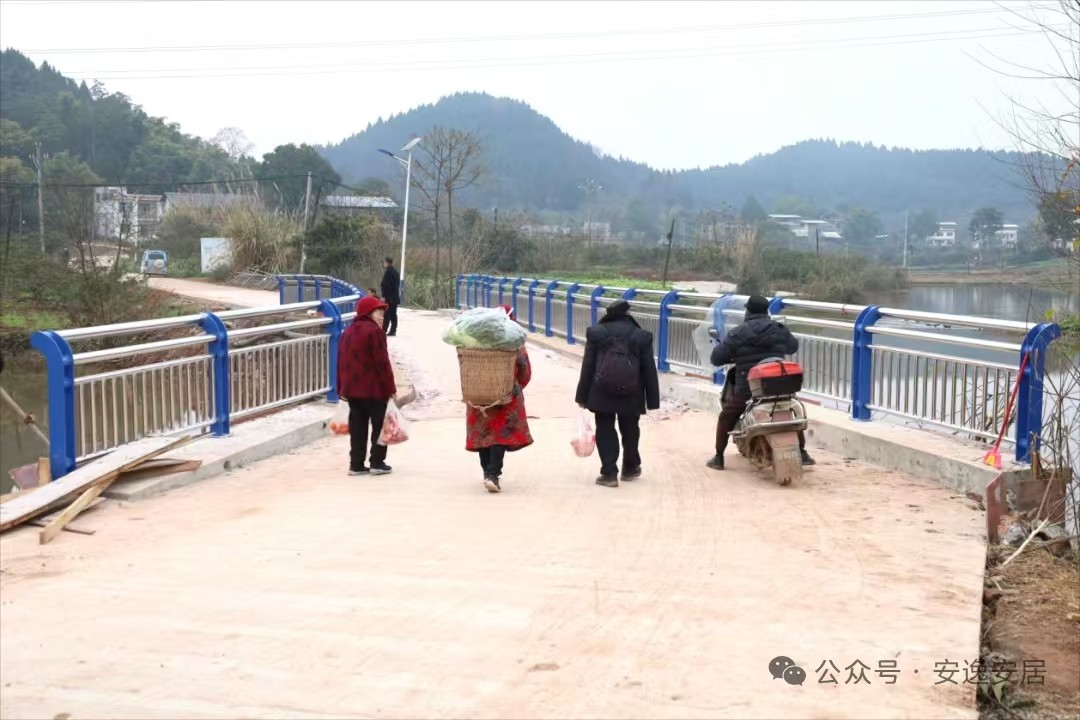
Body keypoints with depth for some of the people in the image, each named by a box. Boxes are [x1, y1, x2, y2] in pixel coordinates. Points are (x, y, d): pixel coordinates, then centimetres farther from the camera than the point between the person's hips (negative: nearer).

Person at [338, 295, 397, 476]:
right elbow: (382, 363, -17)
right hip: (373, 388, -8)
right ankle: (377, 463, 5)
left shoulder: (348, 332, 15)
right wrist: (390, 387, -11)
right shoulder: (374, 331, -12)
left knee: (357, 427, 10)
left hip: (351, 388, 8)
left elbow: (341, 362, 17)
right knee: (379, 425, 4)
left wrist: (342, 388, 20)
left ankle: (356, 464, 9)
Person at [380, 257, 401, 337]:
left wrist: (384, 296, -18)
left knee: (386, 315, -10)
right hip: (395, 297, 9)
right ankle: (393, 331, 8)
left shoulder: (388, 272, -12)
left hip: (389, 297, -9)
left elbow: (386, 285, -18)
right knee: (393, 314, 8)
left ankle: (383, 331, -11)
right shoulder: (396, 272, 16)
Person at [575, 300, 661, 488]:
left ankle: (609, 473, 3)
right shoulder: (642, 336, 2)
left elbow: (587, 367, 0)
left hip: (602, 392, -1)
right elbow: (649, 371, 2)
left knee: (605, 431, 7)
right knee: (630, 431, 17)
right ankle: (630, 468, 33)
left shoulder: (596, 333, 1)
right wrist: (652, 400, 7)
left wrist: (582, 396, 4)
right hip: (631, 394, 1)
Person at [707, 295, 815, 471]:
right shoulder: (778, 329, 5)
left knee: (726, 418, 16)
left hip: (747, 388, -2)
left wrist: (733, 357, 17)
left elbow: (716, 357, -4)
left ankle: (719, 457, 13)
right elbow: (794, 346, 24)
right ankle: (802, 454, 25)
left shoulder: (738, 333, -4)